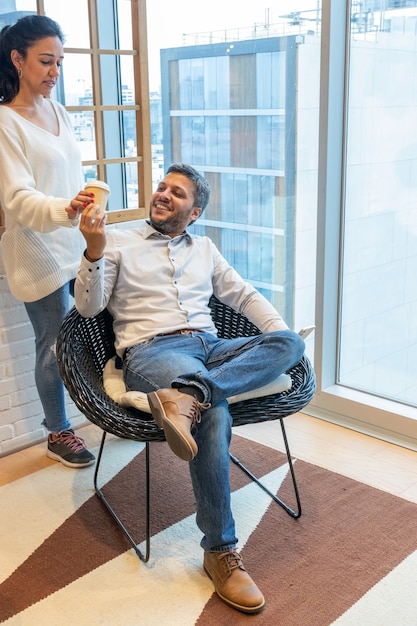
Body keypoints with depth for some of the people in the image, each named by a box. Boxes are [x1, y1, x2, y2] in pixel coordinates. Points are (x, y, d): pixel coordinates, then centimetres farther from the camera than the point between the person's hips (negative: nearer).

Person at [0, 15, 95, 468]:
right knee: (54, 345, 3)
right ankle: (58, 434, 21)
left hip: (79, 245, 6)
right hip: (39, 254, -6)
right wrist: (64, 209, -37)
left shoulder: (59, 114, 11)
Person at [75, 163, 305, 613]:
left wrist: (281, 337, 6)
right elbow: (88, 307, 5)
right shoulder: (117, 242, 14)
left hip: (209, 346, 5)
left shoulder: (204, 249, 25)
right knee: (214, 415, -34)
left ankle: (185, 396, -42)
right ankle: (220, 552, -23)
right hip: (149, 351, -4)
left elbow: (245, 296, 24)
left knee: (290, 342, -23)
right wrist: (94, 251, -13)